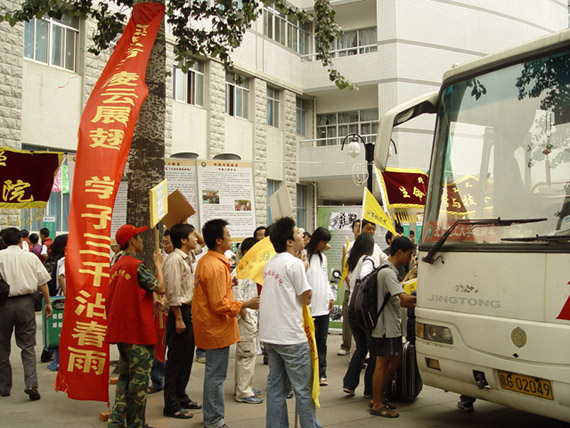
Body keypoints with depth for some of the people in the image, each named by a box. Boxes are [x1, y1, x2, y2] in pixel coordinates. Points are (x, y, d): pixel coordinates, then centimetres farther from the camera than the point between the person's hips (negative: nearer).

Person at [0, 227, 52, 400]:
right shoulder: (31, 257, 3)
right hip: (26, 303, 1)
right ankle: (31, 383, -8)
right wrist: (48, 302, 13)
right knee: (28, 346, 8)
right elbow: (43, 282, 5)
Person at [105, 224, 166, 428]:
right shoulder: (137, 266, -16)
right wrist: (158, 264, -1)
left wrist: (151, 304, 17)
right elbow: (160, 288, -14)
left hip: (120, 332, 8)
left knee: (125, 376, 16)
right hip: (138, 332, -8)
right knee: (139, 379, 1)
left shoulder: (116, 266, 11)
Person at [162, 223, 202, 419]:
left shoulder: (187, 259, 15)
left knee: (186, 358, 16)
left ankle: (181, 397, 28)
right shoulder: (174, 260, -16)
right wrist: (178, 319, -20)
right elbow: (173, 292, -20)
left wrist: (191, 314, 18)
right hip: (180, 312, -10)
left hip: (189, 310, 10)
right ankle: (171, 405, 5)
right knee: (176, 360, -2)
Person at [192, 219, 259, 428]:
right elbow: (220, 305, -23)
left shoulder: (205, 261, 10)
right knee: (216, 375, 0)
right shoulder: (216, 267, -22)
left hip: (209, 325, 11)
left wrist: (228, 284, 15)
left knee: (214, 373, 19)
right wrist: (246, 304, -15)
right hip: (217, 327, -11)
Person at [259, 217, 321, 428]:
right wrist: (304, 272, 2)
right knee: (303, 389, 2)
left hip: (270, 334, 8)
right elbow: (306, 298, -11)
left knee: (275, 386, 13)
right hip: (290, 336, -8)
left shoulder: (270, 264, 12)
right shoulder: (294, 263, -14)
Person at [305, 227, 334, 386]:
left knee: (322, 341, 8)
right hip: (310, 307, -7)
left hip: (323, 307, 7)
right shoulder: (304, 256, -8)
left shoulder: (323, 257, 17)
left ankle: (321, 374, 13)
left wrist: (331, 297, 11)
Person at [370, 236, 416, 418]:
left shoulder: (390, 271, 16)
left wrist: (414, 304, 7)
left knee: (395, 361, 16)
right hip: (386, 326, -10)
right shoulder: (388, 272, -18)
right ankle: (377, 405, 5)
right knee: (382, 364, -3)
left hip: (392, 326, 10)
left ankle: (378, 396, 24)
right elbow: (404, 298, -26)